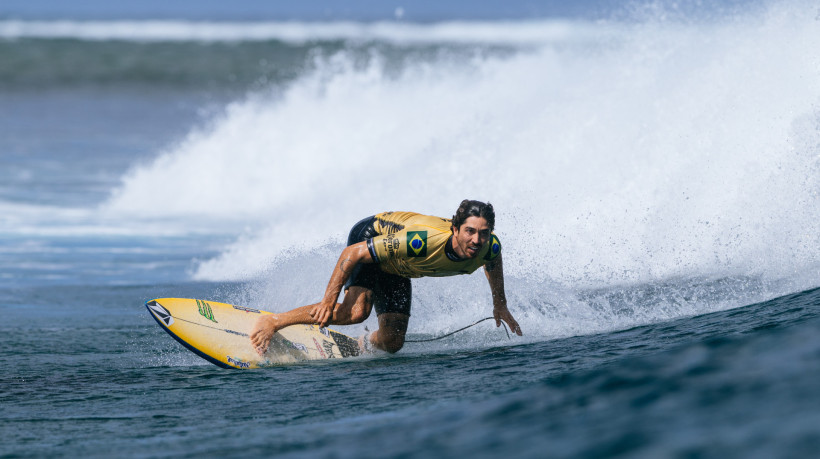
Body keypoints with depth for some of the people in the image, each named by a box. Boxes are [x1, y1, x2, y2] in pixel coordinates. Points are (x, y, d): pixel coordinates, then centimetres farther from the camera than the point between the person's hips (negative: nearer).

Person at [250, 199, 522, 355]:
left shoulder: (488, 247, -25)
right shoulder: (422, 241, -44)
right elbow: (354, 252, -36)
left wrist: (500, 305, 10)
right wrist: (328, 300, -34)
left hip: (395, 268, 6)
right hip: (367, 236, -6)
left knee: (391, 343, 0)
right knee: (355, 312, -29)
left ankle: (363, 347, 36)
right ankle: (272, 322, -16)